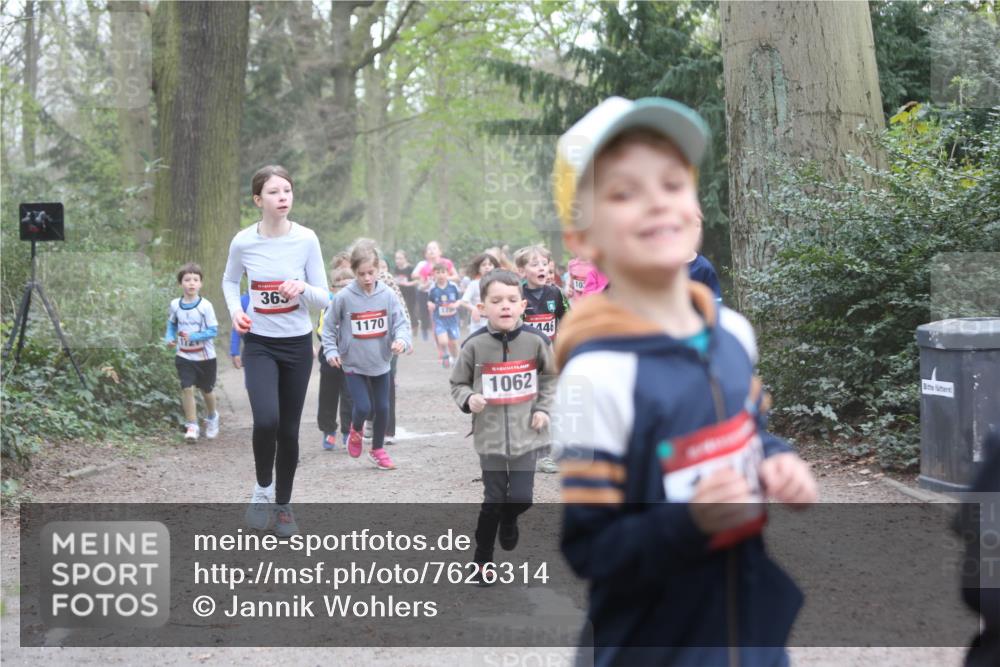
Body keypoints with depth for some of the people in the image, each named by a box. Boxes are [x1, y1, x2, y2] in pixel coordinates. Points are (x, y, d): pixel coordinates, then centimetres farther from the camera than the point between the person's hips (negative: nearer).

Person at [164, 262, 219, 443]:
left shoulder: (205, 306, -15)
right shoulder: (175, 305, -5)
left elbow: (213, 331, -14)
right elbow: (171, 324, 13)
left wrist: (193, 337, -25)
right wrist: (169, 338, -6)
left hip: (205, 356, -1)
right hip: (184, 357, 1)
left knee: (206, 390, 15)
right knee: (187, 389, -10)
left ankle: (212, 418, 40)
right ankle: (192, 426, -1)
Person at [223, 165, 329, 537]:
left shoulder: (306, 240, -9)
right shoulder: (243, 242, -8)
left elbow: (324, 298, -3)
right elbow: (229, 281, 13)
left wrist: (302, 288, -23)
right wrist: (235, 311, -5)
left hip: (297, 345, 1)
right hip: (259, 344, -1)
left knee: (289, 429, 7)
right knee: (266, 420, -22)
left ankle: (282, 505, 27)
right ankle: (263, 488, 5)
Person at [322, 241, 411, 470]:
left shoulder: (388, 295, -9)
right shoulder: (343, 297, -13)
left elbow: (401, 323, -5)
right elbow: (329, 325, -1)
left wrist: (401, 340, -24)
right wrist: (331, 350, -7)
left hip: (381, 363, 3)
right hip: (354, 364, -2)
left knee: (382, 408, 10)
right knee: (363, 407, -11)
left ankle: (377, 449, 31)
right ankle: (356, 430, 25)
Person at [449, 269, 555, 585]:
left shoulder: (535, 341, -6)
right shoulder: (475, 345, -10)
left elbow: (549, 377, 11)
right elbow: (458, 383, 4)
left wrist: (543, 408, 2)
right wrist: (468, 399, -16)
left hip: (526, 434, 1)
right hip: (490, 436, -1)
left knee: (522, 498, -2)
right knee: (493, 501, 3)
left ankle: (509, 521, 36)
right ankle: (482, 560, 23)